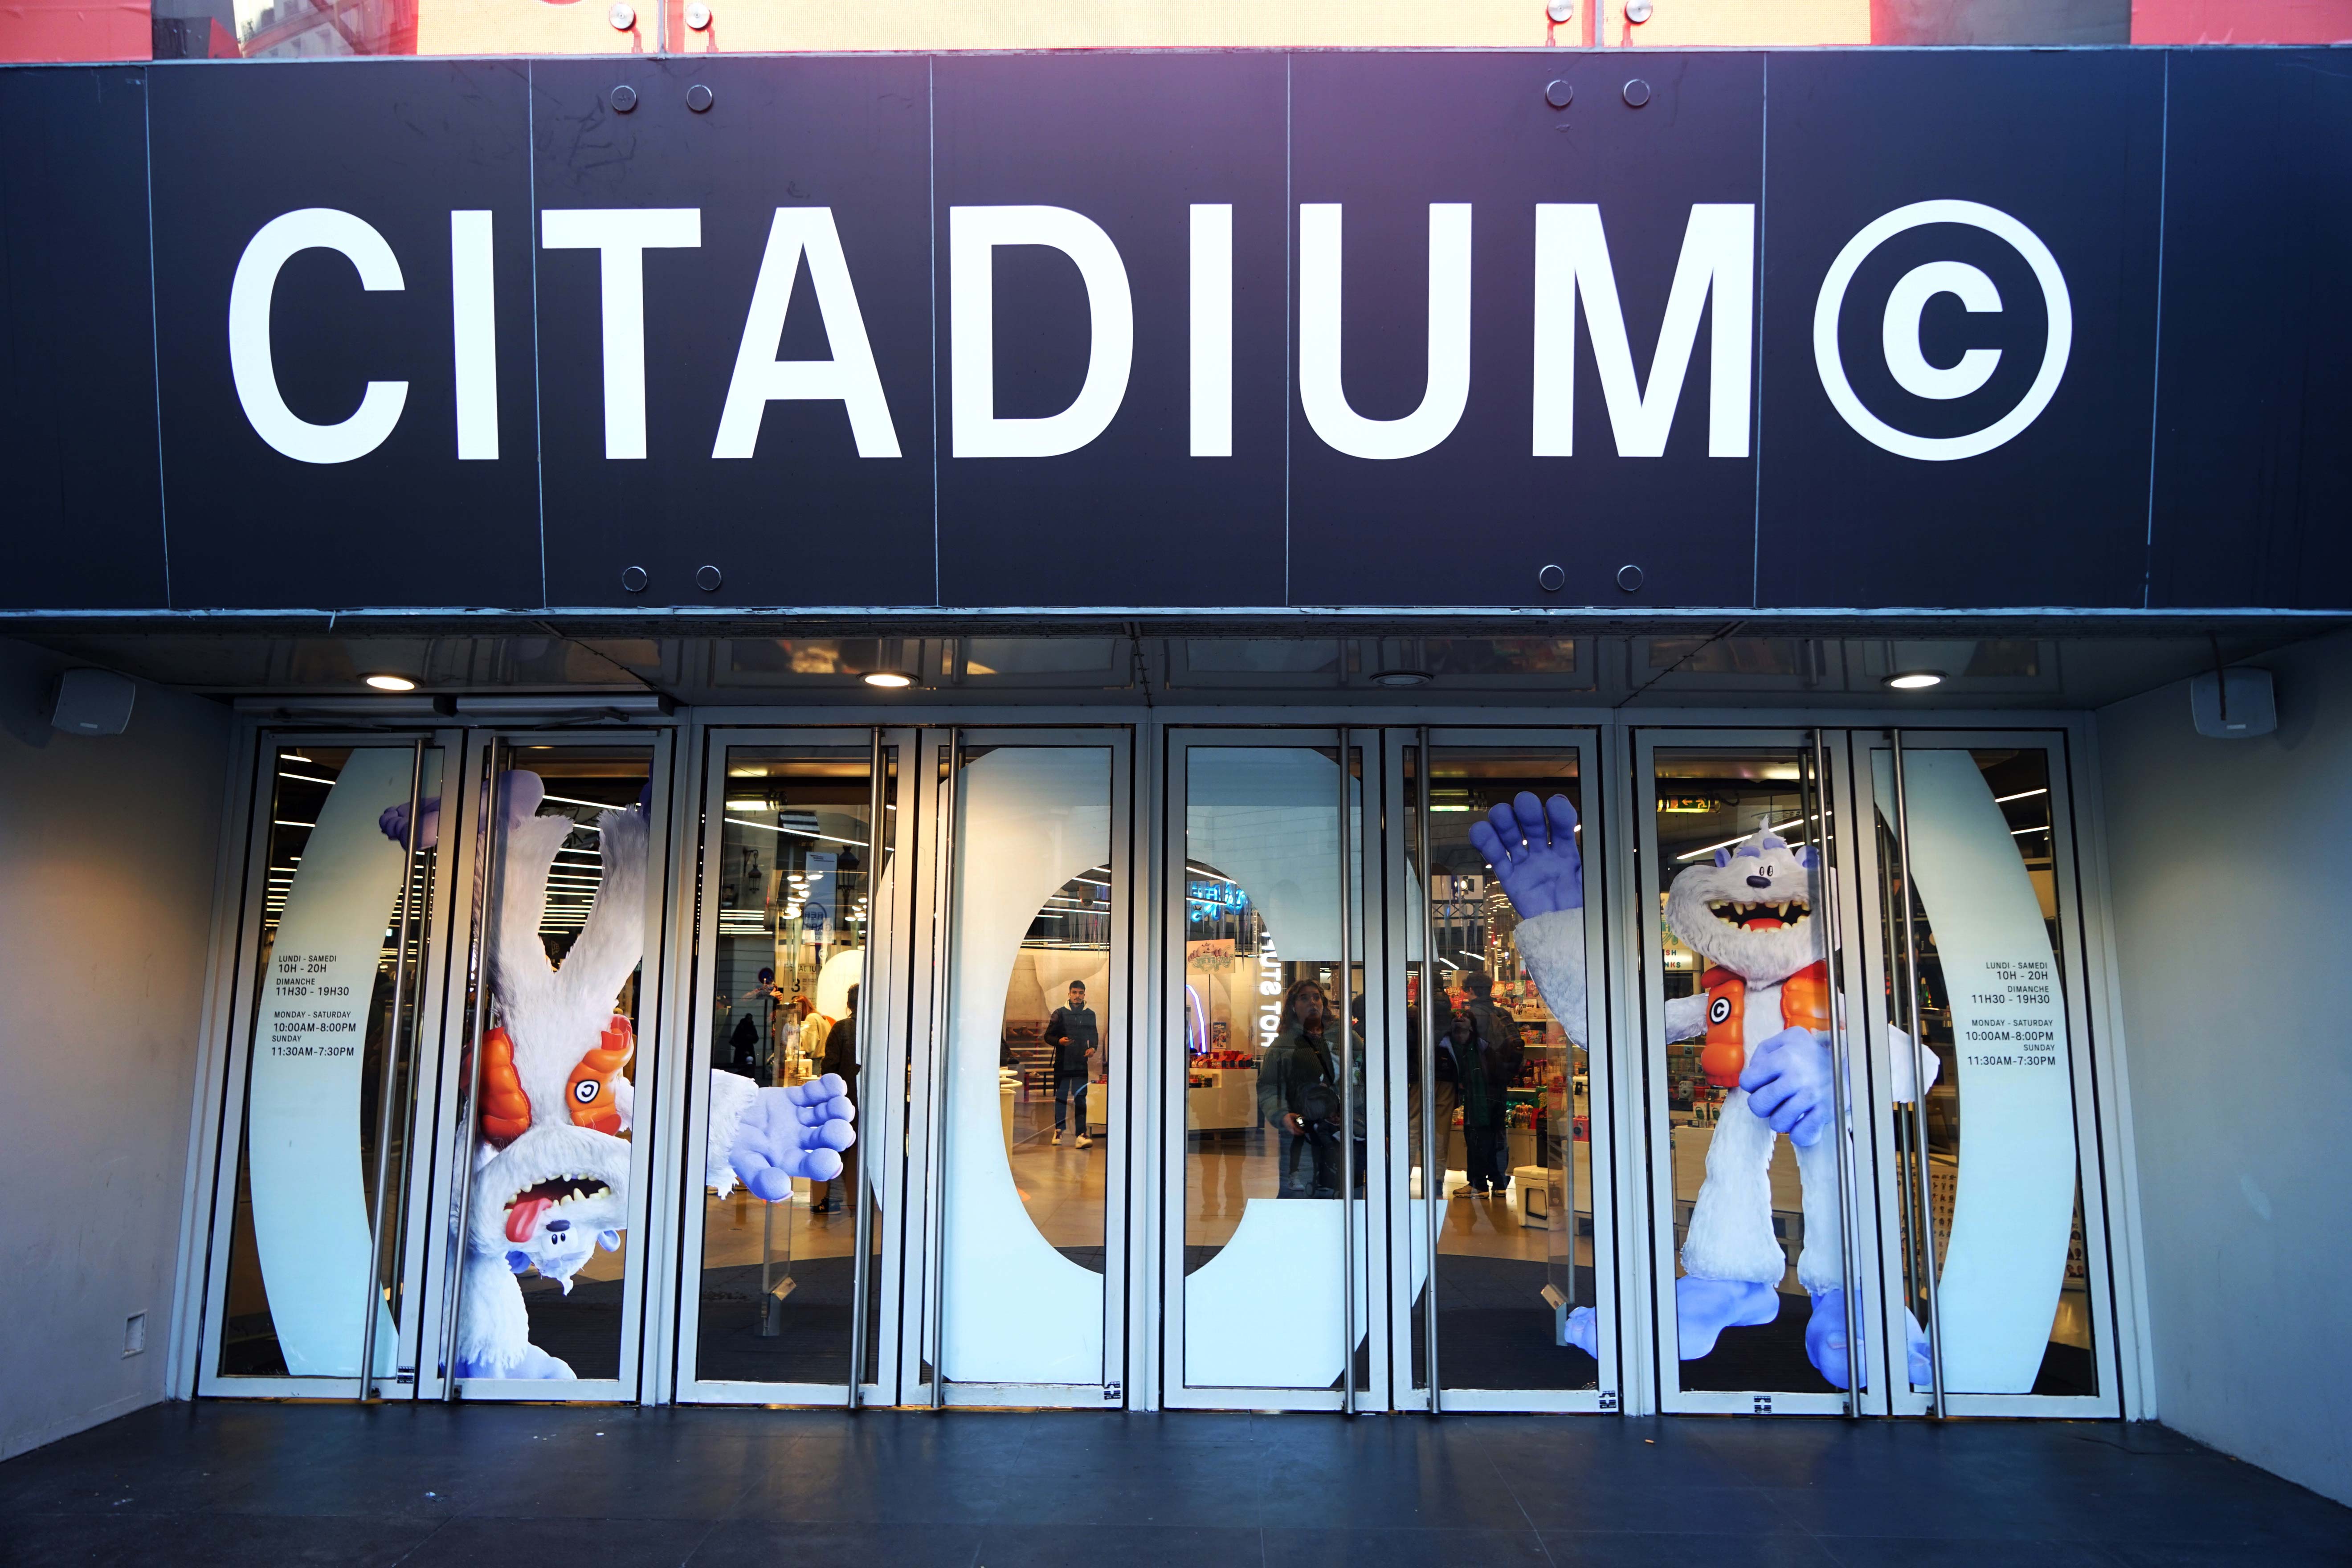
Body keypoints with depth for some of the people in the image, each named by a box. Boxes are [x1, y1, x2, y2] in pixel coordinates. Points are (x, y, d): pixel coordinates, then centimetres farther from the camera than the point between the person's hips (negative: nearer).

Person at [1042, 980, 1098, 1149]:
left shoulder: (1090, 1015, 9)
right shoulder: (1060, 1013, 3)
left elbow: (1094, 1036, 18)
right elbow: (1048, 1036, 3)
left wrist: (1093, 1048, -3)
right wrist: (1059, 1041, -17)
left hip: (1081, 1064, 0)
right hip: (1062, 1063, 0)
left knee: (1081, 1098, -6)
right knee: (1061, 1097, 8)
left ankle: (1081, 1135, -11)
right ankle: (1059, 1130, 23)